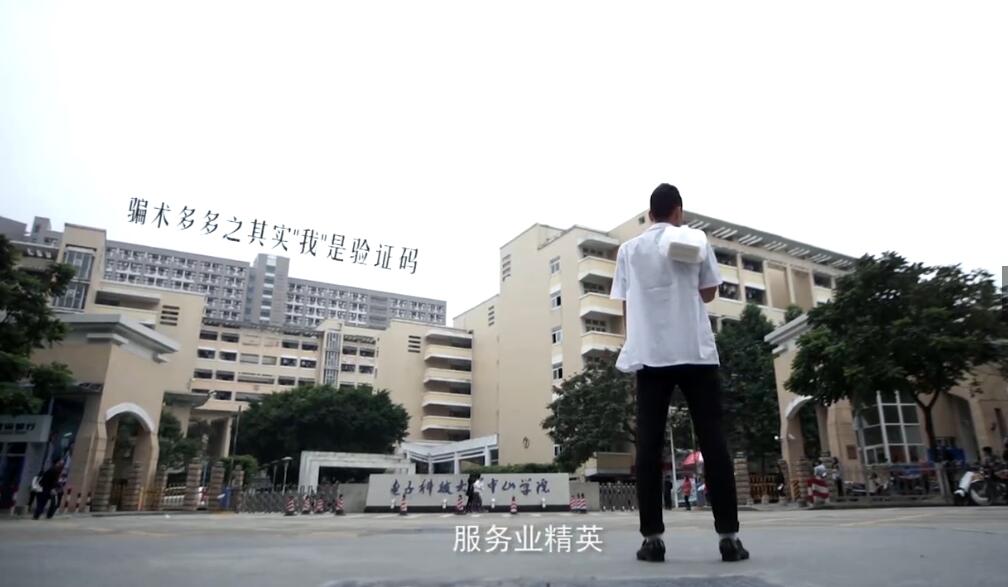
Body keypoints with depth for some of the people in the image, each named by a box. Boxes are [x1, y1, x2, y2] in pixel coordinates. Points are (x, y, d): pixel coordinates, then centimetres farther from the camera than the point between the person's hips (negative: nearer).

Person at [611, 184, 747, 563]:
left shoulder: (629, 250, 10)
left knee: (649, 445, 0)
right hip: (696, 350, 0)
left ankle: (652, 537, -2)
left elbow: (626, 305, 10)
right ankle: (728, 535, 2)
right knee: (712, 440, 3)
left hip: (649, 354, 1)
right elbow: (709, 293, 16)